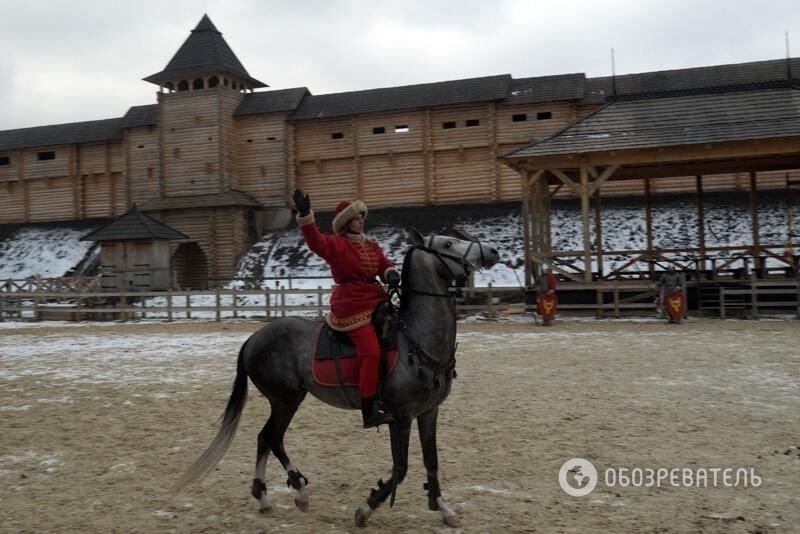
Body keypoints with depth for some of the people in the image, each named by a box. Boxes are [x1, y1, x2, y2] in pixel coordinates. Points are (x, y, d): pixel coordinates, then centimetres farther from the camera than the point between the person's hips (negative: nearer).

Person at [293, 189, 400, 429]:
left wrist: (391, 274, -12)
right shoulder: (337, 245, -6)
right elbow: (316, 241, -23)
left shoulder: (372, 246, 16)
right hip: (352, 307, -9)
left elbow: (384, 264, 12)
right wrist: (305, 216, -37)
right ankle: (369, 412, -16)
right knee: (371, 351, -19)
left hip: (375, 302, 9)